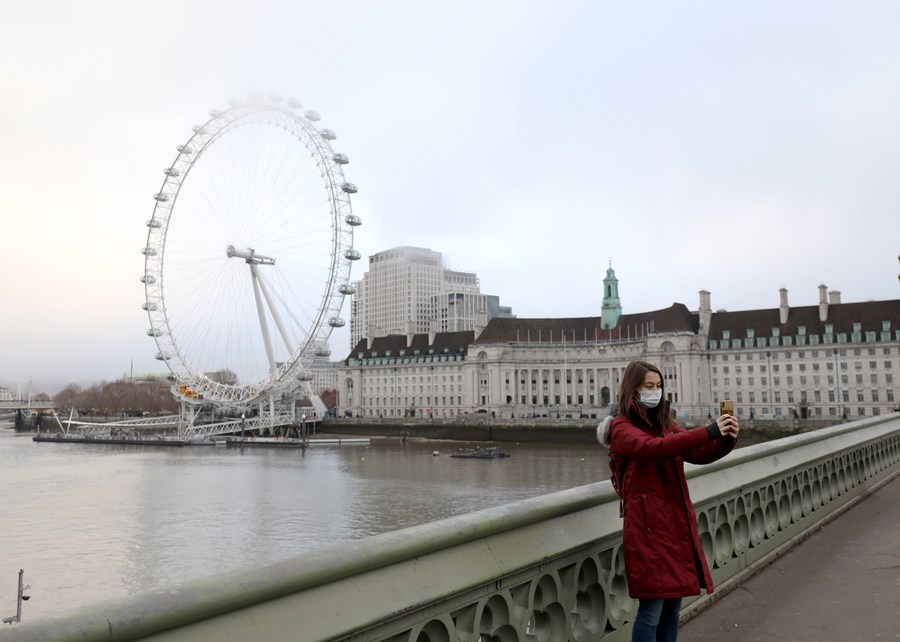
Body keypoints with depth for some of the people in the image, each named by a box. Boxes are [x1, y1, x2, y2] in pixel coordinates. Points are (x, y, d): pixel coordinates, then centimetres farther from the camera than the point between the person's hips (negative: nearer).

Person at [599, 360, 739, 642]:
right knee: (651, 608, -6)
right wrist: (709, 432, -31)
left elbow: (699, 455, 4)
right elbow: (653, 448, -26)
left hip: (677, 521, 7)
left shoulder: (665, 424, 15)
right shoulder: (621, 428, -7)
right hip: (648, 525, -7)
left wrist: (726, 439, -16)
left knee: (672, 605, 13)